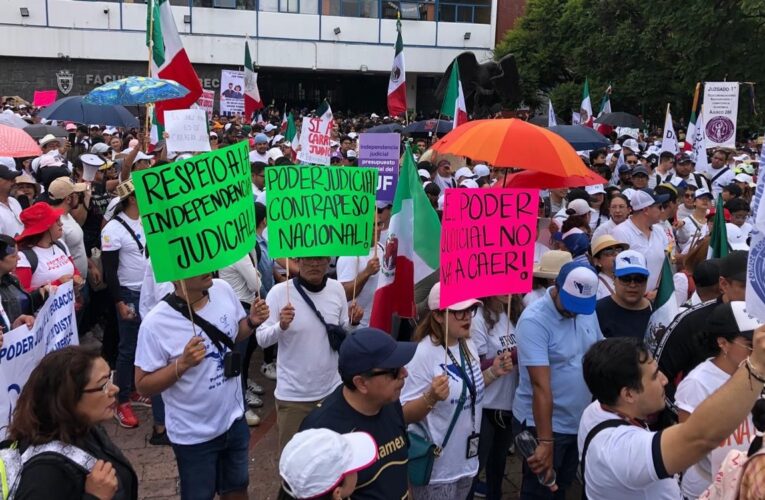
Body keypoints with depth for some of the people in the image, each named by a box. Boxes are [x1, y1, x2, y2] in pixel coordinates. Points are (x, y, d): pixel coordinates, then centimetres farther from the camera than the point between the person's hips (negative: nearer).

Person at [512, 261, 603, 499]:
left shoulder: (588, 312, -1)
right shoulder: (534, 321, -23)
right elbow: (541, 385, -28)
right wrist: (545, 441, -30)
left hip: (580, 422, 6)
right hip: (542, 424, -6)